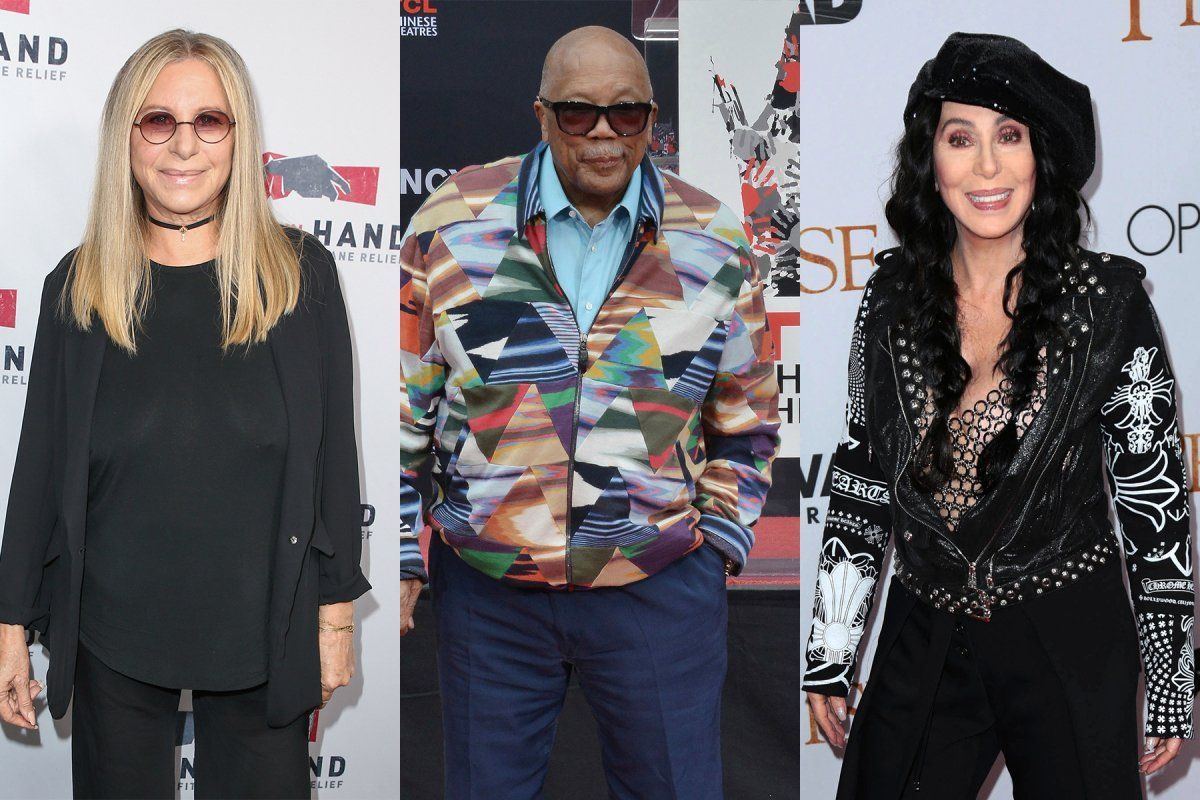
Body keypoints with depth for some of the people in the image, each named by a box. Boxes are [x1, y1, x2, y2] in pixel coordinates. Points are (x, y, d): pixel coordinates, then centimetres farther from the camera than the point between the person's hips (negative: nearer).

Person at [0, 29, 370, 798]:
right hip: (114, 632, 1)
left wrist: (336, 610, 0)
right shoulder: (78, 286, -1)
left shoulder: (299, 272, -4)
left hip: (264, 627, -1)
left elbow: (333, 451, 0)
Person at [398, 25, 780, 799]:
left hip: (663, 590, 0)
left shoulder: (715, 244, 1)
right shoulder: (453, 225, -4)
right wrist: (398, 557, 1)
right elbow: (401, 407, 1)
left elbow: (746, 418, 10)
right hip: (486, 589, 0)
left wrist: (719, 545, 7)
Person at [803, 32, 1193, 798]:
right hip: (924, 644, 3)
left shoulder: (1107, 299, -10)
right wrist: (829, 652, 6)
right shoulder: (895, 294, -1)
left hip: (1070, 647, -3)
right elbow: (861, 474, 5)